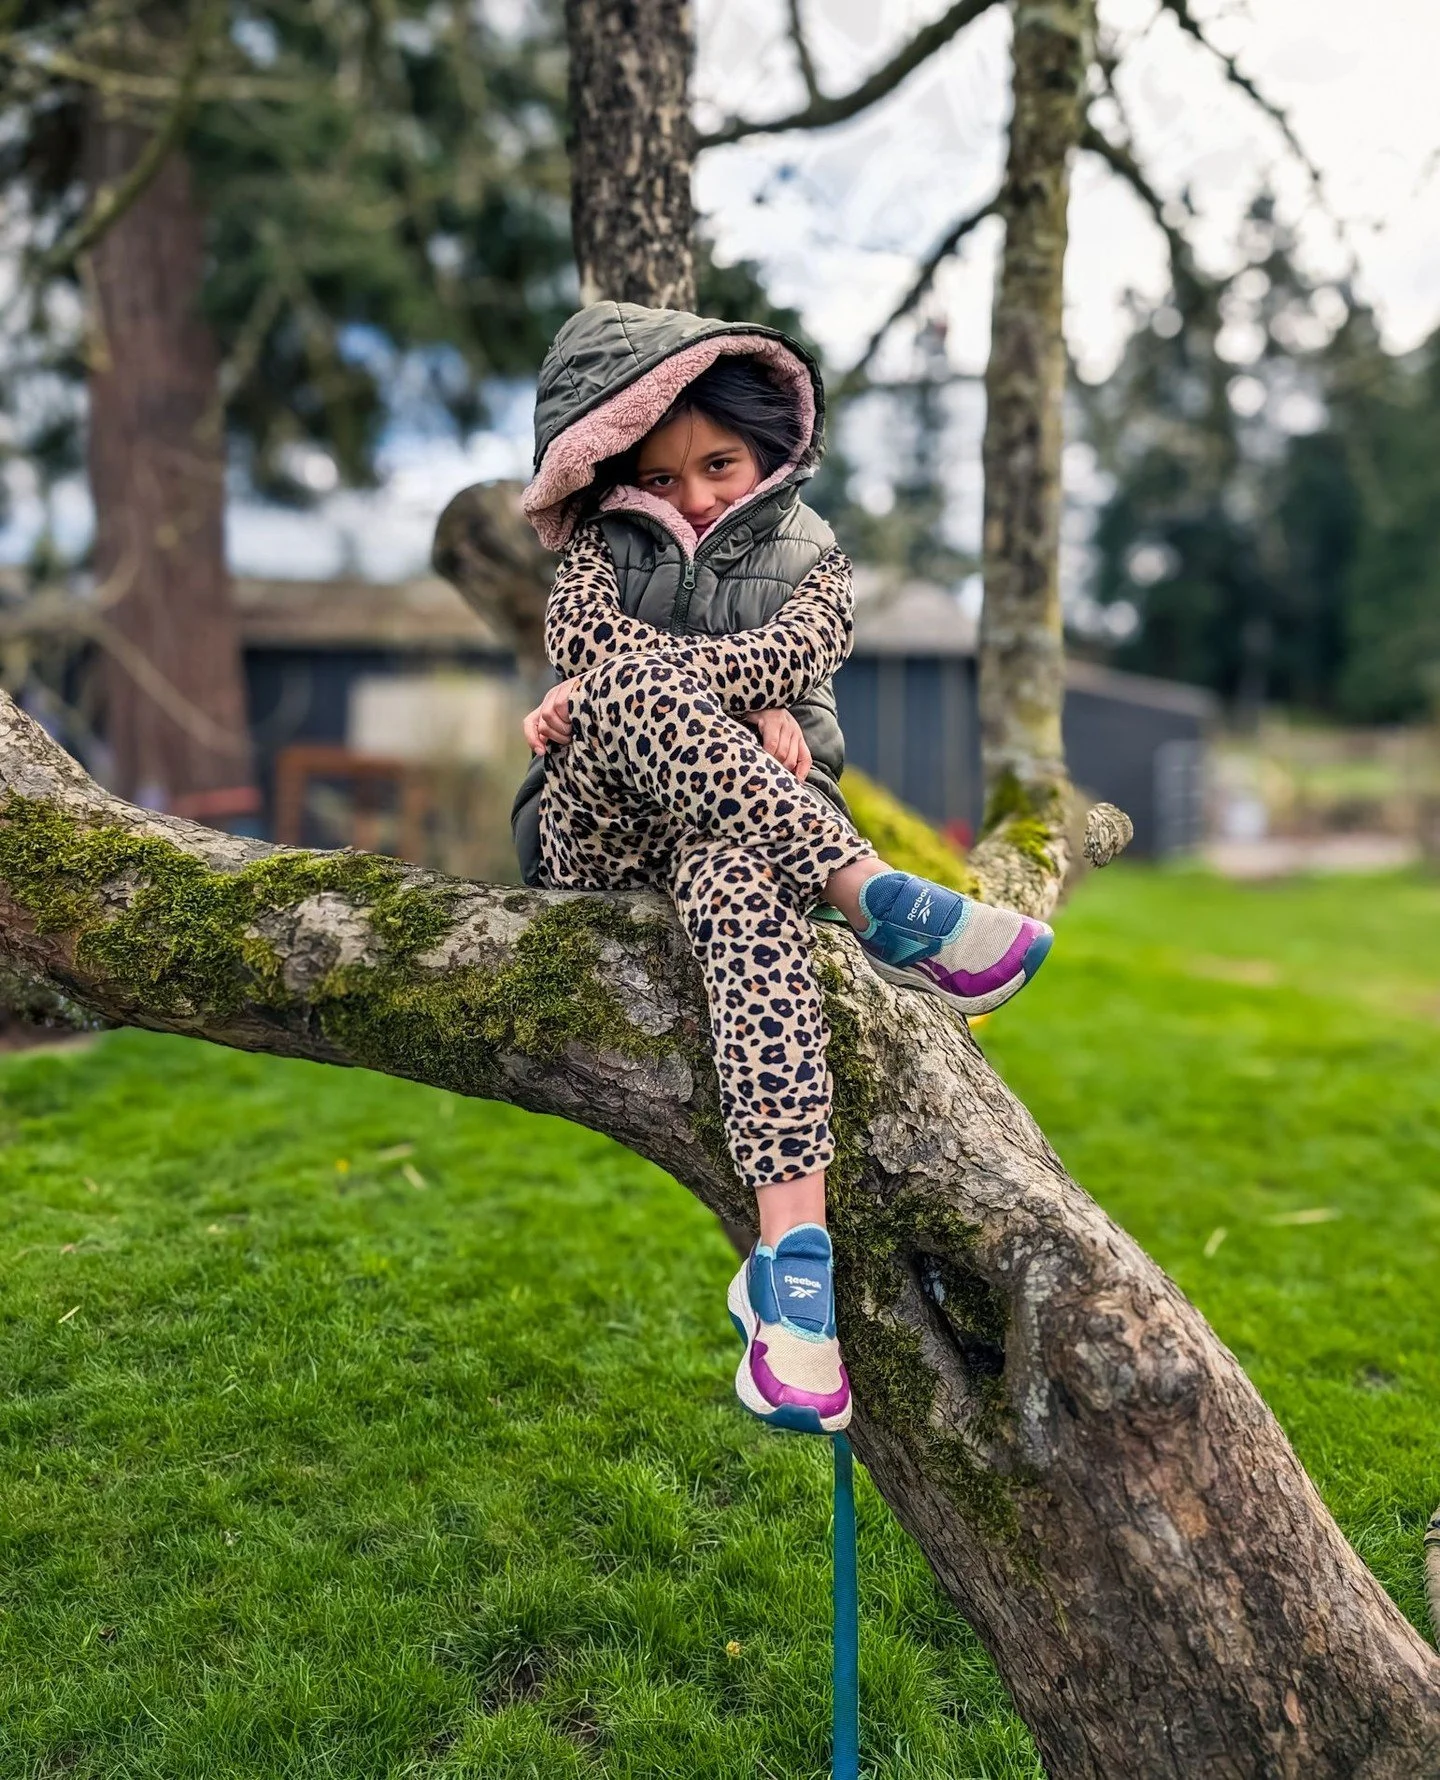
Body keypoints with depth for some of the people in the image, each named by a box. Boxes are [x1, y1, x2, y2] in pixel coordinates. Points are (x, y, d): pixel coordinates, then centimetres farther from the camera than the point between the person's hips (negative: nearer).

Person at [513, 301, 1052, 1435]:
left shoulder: (809, 556, 18)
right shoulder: (603, 542, 20)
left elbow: (802, 649, -6)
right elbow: (586, 635, -3)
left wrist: (608, 687, -15)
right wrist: (745, 709, -16)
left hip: (747, 822, -1)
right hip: (598, 831, 1)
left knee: (736, 873, -41)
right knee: (629, 690, -33)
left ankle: (792, 1236, -54)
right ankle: (881, 900, -44)